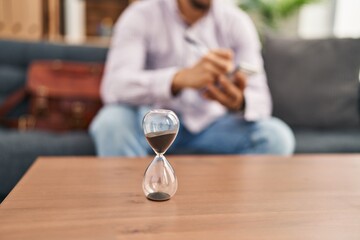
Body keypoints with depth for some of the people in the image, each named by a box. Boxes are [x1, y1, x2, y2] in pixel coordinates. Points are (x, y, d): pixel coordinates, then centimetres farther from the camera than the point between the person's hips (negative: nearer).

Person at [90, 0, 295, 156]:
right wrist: (181, 78, -43)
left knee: (276, 135, -22)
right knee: (111, 121, -30)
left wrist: (239, 102, -37)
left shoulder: (237, 22, -5)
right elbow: (113, 86, -26)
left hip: (212, 125, 2)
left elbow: (260, 101, -12)